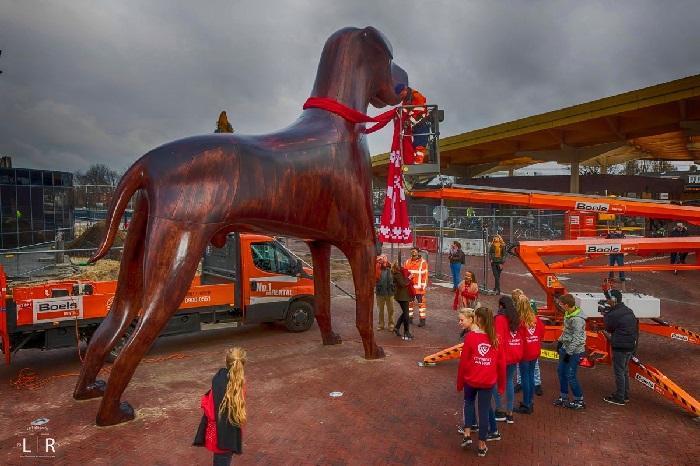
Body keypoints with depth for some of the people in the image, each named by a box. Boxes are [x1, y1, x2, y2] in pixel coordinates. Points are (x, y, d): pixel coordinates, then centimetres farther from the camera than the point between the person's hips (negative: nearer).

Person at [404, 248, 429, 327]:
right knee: (409, 302, 14)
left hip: (419, 287, -5)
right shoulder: (407, 261, 8)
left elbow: (425, 274, -9)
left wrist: (423, 285, -13)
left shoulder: (423, 262, -7)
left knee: (421, 303, -1)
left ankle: (422, 320, 4)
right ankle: (409, 317, 26)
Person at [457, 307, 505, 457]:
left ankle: (467, 435, 19)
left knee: (468, 404, 24)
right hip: (488, 382, 1)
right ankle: (482, 445, 20)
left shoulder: (470, 336, -14)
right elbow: (501, 364, 0)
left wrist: (459, 382, 3)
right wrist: (501, 385, 13)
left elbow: (463, 361, -10)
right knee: (484, 410, 12)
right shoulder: (495, 339, -5)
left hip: (471, 380, -1)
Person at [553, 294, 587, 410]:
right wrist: (560, 341, 16)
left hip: (575, 351, -9)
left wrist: (569, 353, -20)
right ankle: (563, 396, 28)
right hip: (566, 348, 9)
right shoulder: (567, 314, 4)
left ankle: (579, 400, 13)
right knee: (561, 371, 15)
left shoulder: (577, 319, -25)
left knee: (570, 375, -3)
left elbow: (576, 339, -24)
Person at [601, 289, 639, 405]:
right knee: (625, 370, 20)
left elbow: (609, 328, -7)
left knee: (619, 372, 1)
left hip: (620, 347, -9)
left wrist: (605, 316, 6)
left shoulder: (614, 314, -21)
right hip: (631, 345, 9)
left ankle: (619, 398, 8)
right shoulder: (628, 311, 7)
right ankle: (625, 395, 30)